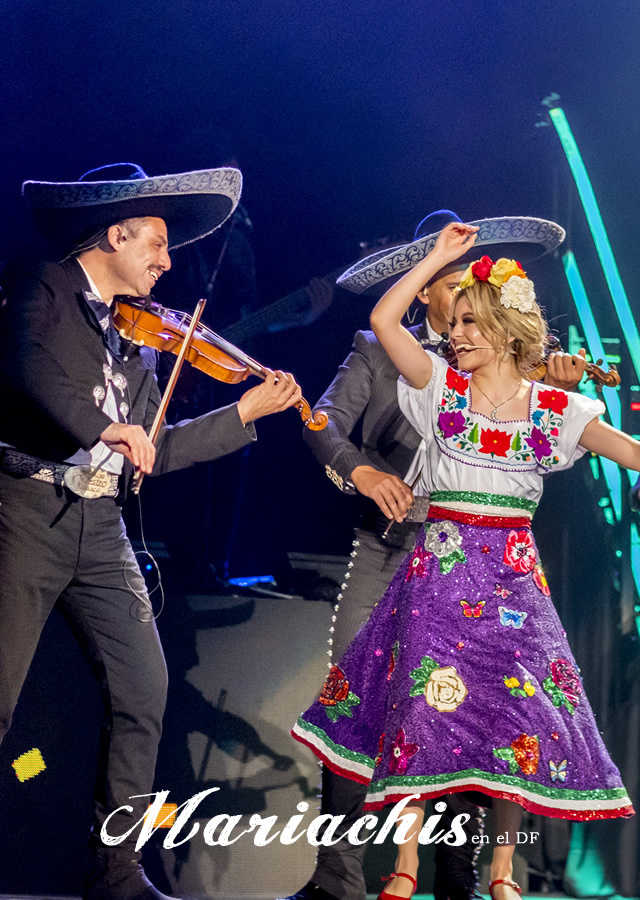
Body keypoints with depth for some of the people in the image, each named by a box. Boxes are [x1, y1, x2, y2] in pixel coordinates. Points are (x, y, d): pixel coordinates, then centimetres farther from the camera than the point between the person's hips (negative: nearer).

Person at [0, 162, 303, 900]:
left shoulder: (136, 338, 19)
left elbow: (152, 451, 19)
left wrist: (247, 412, 20)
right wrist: (103, 426, -30)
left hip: (99, 526, 7)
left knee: (143, 688, 2)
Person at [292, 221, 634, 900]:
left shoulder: (556, 409, 4)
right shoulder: (442, 388, 3)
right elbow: (383, 320, -7)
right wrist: (438, 258, -4)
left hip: (513, 576, 1)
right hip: (439, 568, 0)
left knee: (518, 714, -2)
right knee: (423, 702, -4)